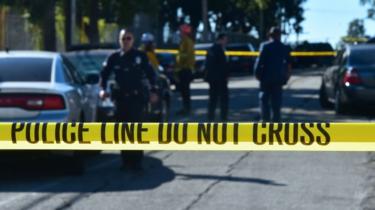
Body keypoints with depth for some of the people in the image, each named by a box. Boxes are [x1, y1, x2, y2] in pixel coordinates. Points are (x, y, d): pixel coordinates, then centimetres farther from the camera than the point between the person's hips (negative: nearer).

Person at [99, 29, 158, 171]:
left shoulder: (140, 56, 1)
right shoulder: (114, 57, 5)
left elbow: (150, 74, 5)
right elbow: (104, 74, 8)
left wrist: (153, 91, -2)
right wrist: (103, 89, -6)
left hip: (136, 97, -2)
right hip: (120, 97, 3)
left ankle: (136, 161, -6)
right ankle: (126, 160, 14)